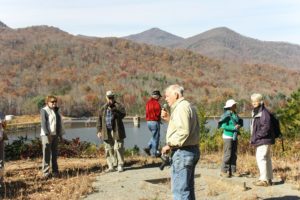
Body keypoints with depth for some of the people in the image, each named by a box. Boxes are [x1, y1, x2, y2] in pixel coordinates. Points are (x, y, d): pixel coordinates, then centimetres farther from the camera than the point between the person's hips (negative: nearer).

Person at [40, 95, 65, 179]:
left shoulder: (56, 111, 15)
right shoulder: (44, 110, -4)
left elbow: (59, 123, 19)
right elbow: (43, 123, -13)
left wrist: (60, 134, 15)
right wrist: (47, 134, -21)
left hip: (55, 135, 6)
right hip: (46, 135, -6)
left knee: (54, 154, 10)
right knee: (47, 154, -7)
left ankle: (55, 171, 16)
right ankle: (46, 172, -6)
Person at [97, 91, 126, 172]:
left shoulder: (118, 106, 1)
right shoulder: (103, 109, 13)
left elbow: (123, 114, -17)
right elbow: (99, 120, 13)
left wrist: (113, 110, -24)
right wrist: (99, 131, 6)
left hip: (117, 131, -4)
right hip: (107, 132, 4)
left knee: (118, 148, -4)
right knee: (109, 149, 5)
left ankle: (120, 165, 5)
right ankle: (111, 166, 12)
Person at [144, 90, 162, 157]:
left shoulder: (148, 102, 9)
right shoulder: (156, 103, -16)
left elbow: (147, 112, 11)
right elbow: (158, 113, -15)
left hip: (148, 121, 8)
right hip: (155, 122, -8)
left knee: (154, 136, 22)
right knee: (156, 137, 3)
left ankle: (148, 148, 9)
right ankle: (154, 153, 8)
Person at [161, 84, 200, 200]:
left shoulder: (181, 108, -15)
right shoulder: (188, 106, 18)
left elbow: (183, 131, -25)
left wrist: (170, 145, -18)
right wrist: (169, 119, 13)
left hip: (182, 152, -11)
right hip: (192, 150, 11)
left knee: (179, 189, -7)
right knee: (188, 188, 18)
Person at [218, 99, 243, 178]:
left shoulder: (235, 115, 9)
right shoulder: (227, 115, -13)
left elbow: (240, 122, 18)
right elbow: (223, 126, -20)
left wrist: (239, 125, -4)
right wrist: (234, 128, -19)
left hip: (234, 137, 8)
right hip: (228, 137, -8)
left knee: (234, 155, 9)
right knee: (227, 154, -6)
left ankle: (233, 171, 16)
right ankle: (224, 171, 2)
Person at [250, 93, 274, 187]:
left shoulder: (264, 113, -16)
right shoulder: (256, 112, 15)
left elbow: (266, 127, -24)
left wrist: (256, 137, -19)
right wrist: (254, 138, 11)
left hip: (264, 140, -10)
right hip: (261, 140, 10)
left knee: (261, 158, -11)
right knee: (266, 159, 13)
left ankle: (264, 179, -9)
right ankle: (269, 179, 20)